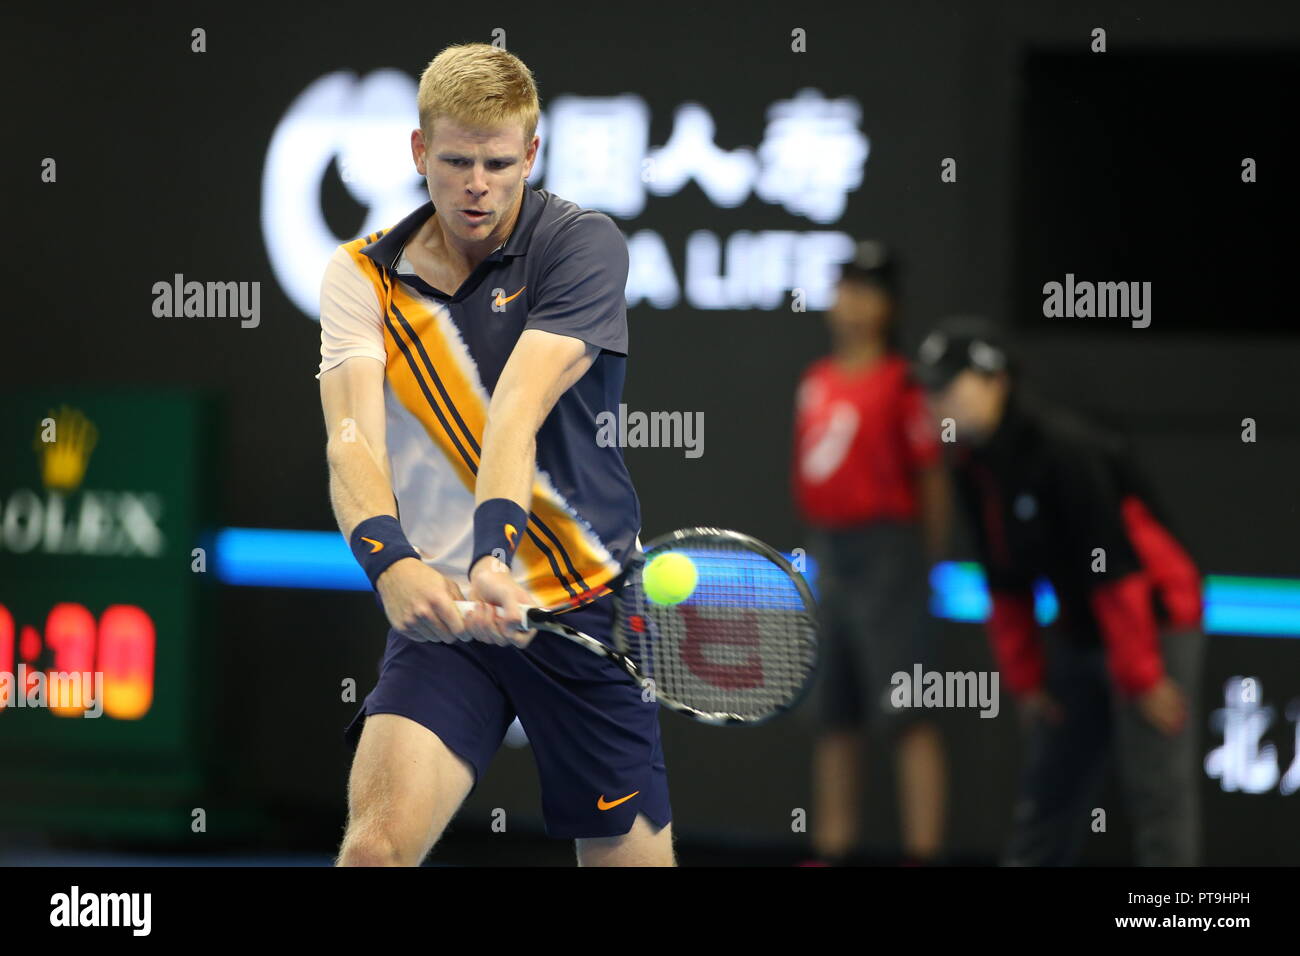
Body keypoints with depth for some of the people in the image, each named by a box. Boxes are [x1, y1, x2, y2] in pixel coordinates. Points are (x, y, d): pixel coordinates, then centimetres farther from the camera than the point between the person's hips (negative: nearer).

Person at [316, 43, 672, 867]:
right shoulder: (362, 275, 3)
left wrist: (493, 553, -36)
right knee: (378, 838, -20)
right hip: (443, 611, 1)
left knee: (630, 853, 2)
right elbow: (352, 435, -12)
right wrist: (390, 560, -32)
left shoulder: (581, 243, -5)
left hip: (585, 605, -1)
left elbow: (519, 410, -21)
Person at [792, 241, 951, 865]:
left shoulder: (899, 385, -9)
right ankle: (832, 850, 18)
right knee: (833, 718, 12)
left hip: (886, 550, -8)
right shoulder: (816, 381, 11)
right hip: (828, 553, 8)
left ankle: (922, 853, -10)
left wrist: (921, 564, -1)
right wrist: (823, 548, 12)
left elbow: (931, 480, -7)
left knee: (906, 716, -9)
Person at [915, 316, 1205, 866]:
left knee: (1155, 793, -10)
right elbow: (1006, 585, 12)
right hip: (1080, 630, 9)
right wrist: (1024, 677, 9)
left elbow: (1117, 571, -23)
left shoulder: (1066, 450, -22)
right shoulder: (974, 469, 4)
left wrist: (1142, 677, -22)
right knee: (1046, 791, 11)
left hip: (1155, 623, -9)